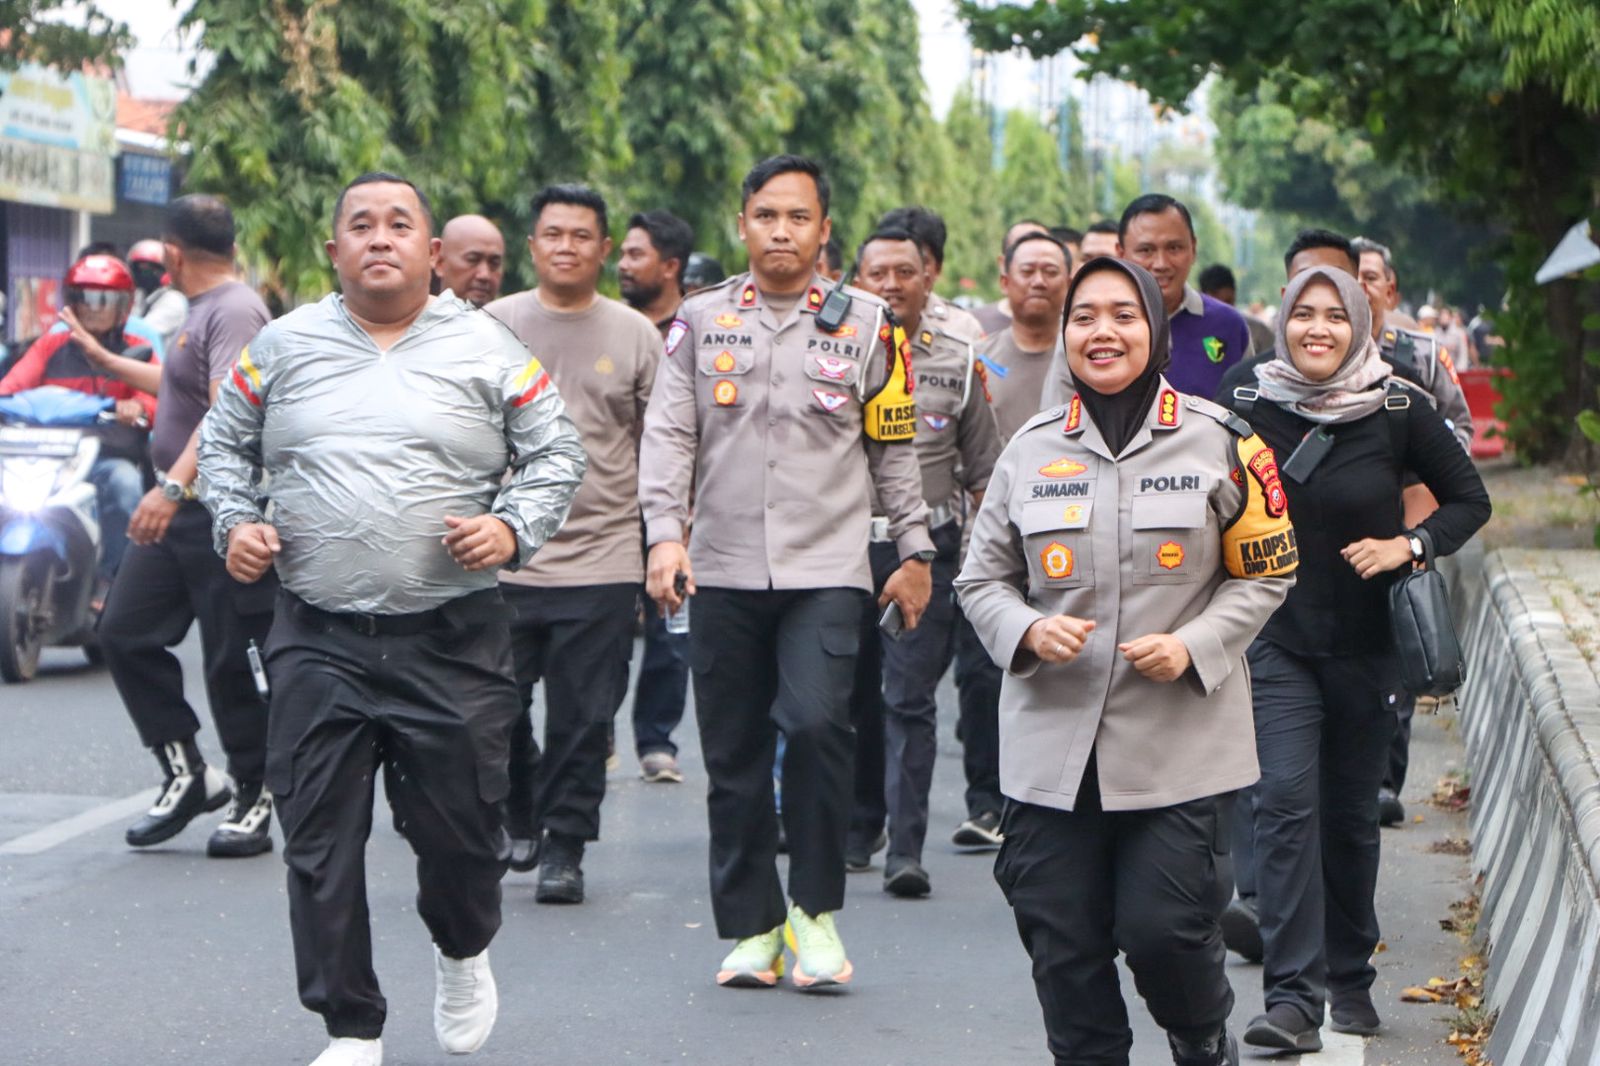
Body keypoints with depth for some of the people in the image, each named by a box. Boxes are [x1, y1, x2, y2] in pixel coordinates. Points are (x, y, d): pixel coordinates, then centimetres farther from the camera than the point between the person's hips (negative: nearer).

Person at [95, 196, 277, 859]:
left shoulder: (234, 312, -15)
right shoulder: (203, 309, 18)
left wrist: (173, 486, -40)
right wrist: (106, 361, 49)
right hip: (179, 511, 10)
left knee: (229, 661, -4)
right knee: (125, 632, 6)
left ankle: (254, 796, 9)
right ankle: (185, 773, 13)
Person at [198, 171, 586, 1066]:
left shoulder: (487, 348, 4)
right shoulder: (285, 346, 9)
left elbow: (556, 453, 6)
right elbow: (226, 443, 20)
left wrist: (513, 529, -9)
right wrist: (236, 522, 4)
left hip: (454, 641, -1)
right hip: (318, 641, 2)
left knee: (459, 827, 3)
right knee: (320, 840, 0)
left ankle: (464, 955, 36)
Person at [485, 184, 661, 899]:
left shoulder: (636, 336, 6)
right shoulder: (492, 326, 6)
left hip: (602, 561, -1)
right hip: (499, 557, 1)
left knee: (583, 719, 0)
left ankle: (564, 847, 11)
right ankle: (521, 818, 29)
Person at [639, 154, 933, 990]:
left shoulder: (865, 324, 6)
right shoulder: (701, 320, 7)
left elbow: (894, 448, 10)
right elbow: (668, 434, 3)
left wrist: (914, 551, 9)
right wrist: (665, 534, -9)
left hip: (826, 568, -2)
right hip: (723, 569, 2)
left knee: (814, 724, -19)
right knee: (733, 756, 5)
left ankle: (816, 906, -1)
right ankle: (750, 927, 17)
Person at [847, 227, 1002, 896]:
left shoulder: (958, 363, 7)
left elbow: (983, 470, 11)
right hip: (846, 545, 1)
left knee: (910, 700, -6)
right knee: (852, 697, 10)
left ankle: (905, 850, -8)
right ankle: (856, 832, 26)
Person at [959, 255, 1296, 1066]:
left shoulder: (1218, 440, 1)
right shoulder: (1031, 449, 7)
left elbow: (1267, 573, 6)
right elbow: (982, 578, 13)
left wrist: (1194, 646, -10)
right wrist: (1029, 631, -8)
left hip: (1182, 744, -2)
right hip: (1053, 744, 3)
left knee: (1164, 930, -6)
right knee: (1063, 946, 2)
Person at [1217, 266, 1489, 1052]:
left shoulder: (1398, 412, -4)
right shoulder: (1250, 411, -2)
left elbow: (1469, 499, 4)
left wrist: (1409, 545, -13)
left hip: (1366, 645, 1)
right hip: (1276, 644, 0)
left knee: (1350, 815, 11)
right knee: (1285, 805, -14)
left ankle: (1349, 979, 28)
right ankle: (1293, 997, -17)